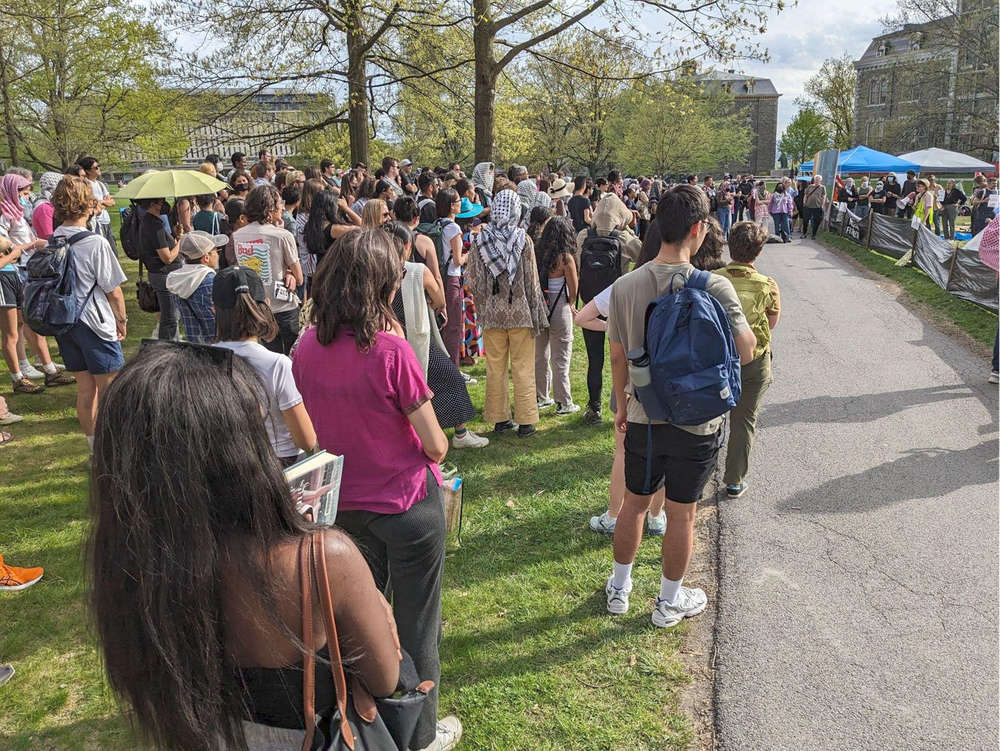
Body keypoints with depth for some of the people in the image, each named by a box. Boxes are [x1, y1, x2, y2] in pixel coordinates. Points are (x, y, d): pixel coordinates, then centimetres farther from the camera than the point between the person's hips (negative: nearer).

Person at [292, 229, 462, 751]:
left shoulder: (307, 345, -7)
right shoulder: (390, 348, -24)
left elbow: (317, 426, 7)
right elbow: (436, 445, -18)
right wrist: (431, 454, 3)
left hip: (344, 503, 6)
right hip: (406, 505, -5)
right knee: (416, 626, 14)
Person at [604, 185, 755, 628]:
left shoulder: (626, 286, -7)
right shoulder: (714, 288, -19)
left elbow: (618, 357, 1)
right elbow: (745, 351, -13)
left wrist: (621, 406, 15)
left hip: (643, 419, 3)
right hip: (695, 423, -3)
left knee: (634, 504, 20)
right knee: (681, 514, 13)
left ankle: (619, 589, 37)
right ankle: (669, 602, 31)